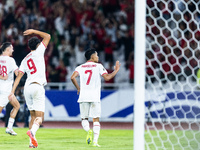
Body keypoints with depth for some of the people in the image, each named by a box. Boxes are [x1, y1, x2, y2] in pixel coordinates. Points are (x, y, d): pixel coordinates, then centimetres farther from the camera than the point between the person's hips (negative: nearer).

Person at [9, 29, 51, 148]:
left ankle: (32, 142, 2)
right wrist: (34, 31, 18)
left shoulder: (25, 60, 18)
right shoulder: (38, 52, 3)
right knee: (39, 117, -9)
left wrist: (13, 91, 8)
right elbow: (47, 36, 8)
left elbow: (19, 76, 11)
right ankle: (33, 131, -39)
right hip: (37, 86, -6)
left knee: (33, 116, 13)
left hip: (27, 87, 6)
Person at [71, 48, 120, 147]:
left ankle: (88, 130, -20)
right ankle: (95, 141, -5)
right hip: (95, 97, -2)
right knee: (96, 119, 4)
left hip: (83, 97, 2)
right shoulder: (98, 66, 4)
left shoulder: (80, 67, 10)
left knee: (84, 118, 12)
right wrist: (116, 71, 10)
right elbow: (107, 77, -5)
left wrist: (78, 88, 10)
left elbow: (73, 77, -5)